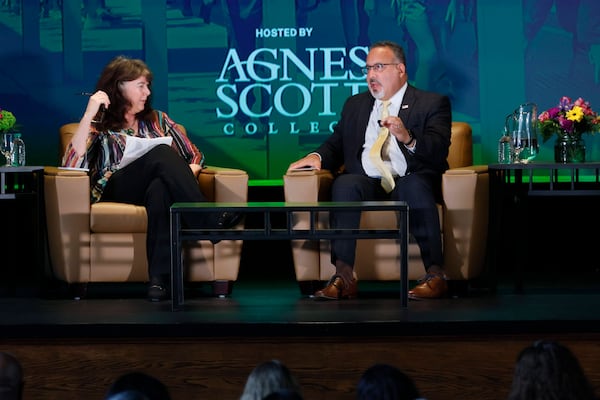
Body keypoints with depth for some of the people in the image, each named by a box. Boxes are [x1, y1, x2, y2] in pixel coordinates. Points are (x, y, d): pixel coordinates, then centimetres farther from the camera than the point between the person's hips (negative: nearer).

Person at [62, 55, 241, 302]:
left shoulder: (157, 120, 25)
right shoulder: (99, 126, 15)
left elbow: (195, 157, 21)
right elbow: (72, 164, -4)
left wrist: (182, 177, -3)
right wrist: (89, 114, -8)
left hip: (157, 186, 2)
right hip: (118, 192, -2)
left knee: (160, 188, -39)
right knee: (162, 153, -32)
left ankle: (160, 277, -52)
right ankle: (210, 222, -42)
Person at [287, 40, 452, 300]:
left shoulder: (432, 103, 10)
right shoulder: (355, 105, 26)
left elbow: (438, 149, -6)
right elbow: (336, 146, 25)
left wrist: (408, 138, -27)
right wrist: (317, 156, 0)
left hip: (409, 182, -3)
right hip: (368, 184, 3)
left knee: (416, 185, -38)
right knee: (345, 183, -31)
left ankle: (435, 275, -38)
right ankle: (344, 276, -39)